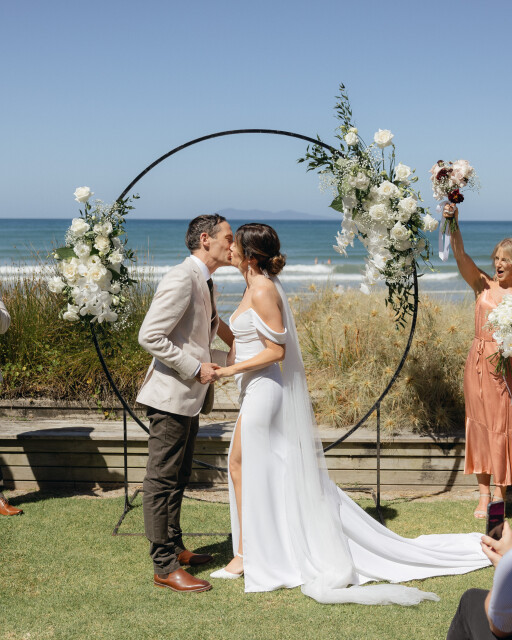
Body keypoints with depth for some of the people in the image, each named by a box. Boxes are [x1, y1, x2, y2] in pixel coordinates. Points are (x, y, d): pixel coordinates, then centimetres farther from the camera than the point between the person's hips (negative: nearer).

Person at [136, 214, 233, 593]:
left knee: (178, 478, 19)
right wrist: (195, 368, -20)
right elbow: (150, 336, -23)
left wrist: (228, 359, 12)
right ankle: (165, 567, 2)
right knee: (162, 482, -3)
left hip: (190, 397, 10)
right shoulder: (182, 279, -18)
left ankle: (174, 548, 32)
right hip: (172, 395, -10)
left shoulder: (204, 282, 14)